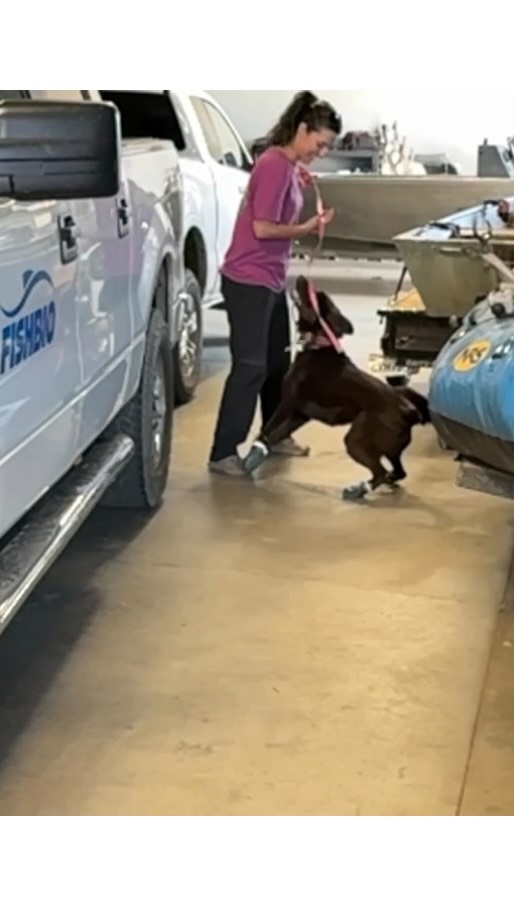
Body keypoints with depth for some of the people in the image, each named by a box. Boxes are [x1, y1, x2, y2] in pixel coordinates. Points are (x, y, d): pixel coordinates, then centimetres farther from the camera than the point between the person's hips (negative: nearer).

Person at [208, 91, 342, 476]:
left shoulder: (289, 166, 10)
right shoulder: (275, 165, -18)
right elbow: (263, 228, -22)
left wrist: (299, 184, 3)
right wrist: (308, 228, -12)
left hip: (272, 279, 10)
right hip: (248, 280, -10)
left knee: (278, 361, 17)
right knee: (250, 367, -8)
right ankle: (223, 453, -2)